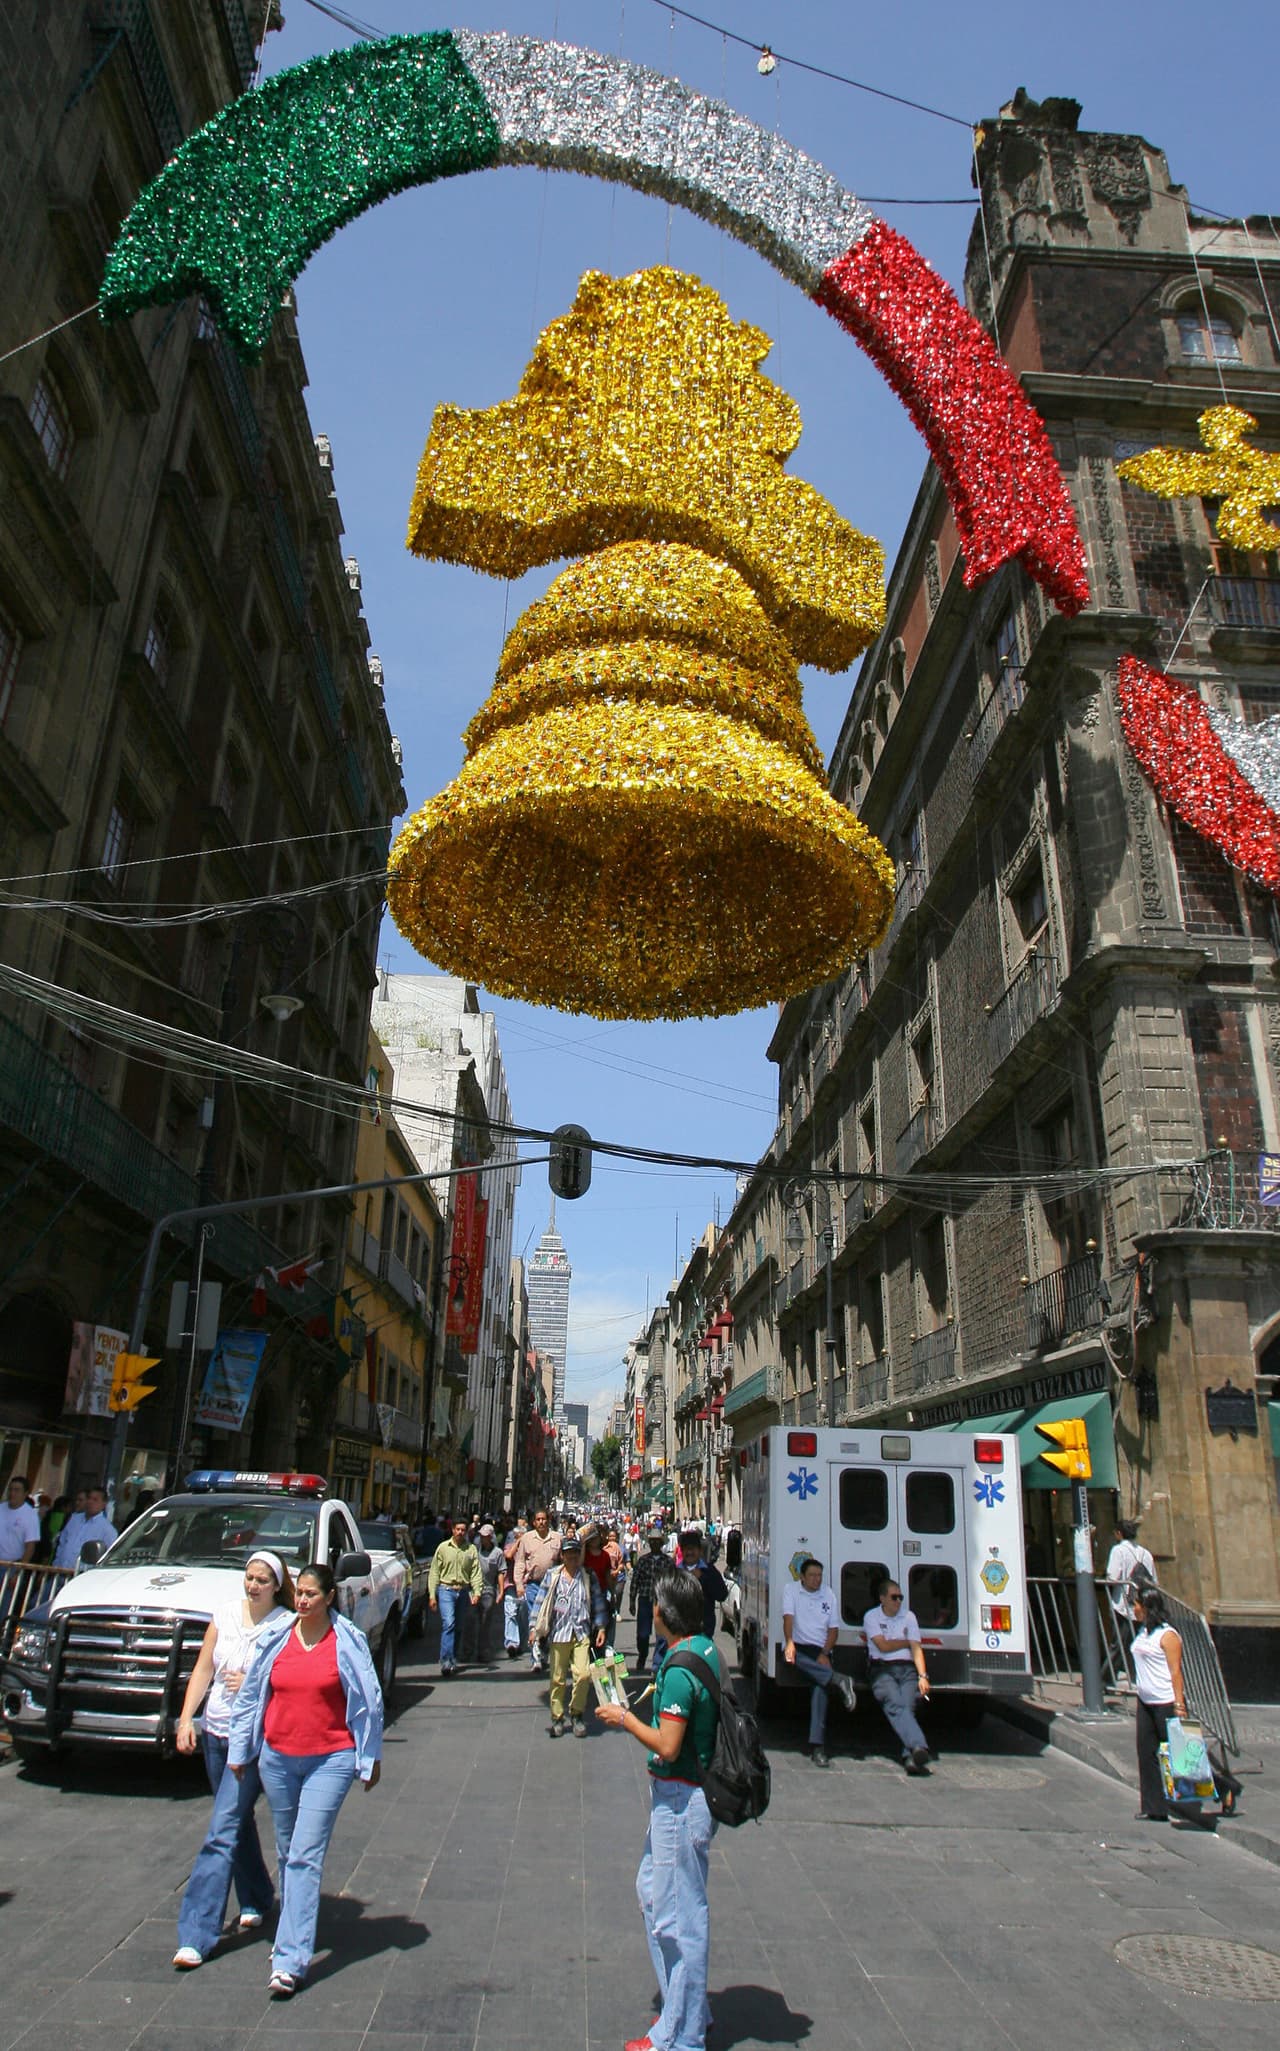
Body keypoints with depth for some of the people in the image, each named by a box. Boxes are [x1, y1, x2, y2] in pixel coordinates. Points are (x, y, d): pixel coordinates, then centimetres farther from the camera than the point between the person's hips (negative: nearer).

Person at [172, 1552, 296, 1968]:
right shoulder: (225, 1615, 2)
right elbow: (203, 1671, 8)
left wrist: (252, 1684, -21)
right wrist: (186, 1718, 0)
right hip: (216, 1732, 6)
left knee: (222, 1833, -8)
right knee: (238, 1821, 19)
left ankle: (197, 1934, -1)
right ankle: (255, 1901, 38)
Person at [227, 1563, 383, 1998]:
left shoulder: (348, 1642, -9)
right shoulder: (275, 1638, -1)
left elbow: (368, 1701, -3)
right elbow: (251, 1695, 9)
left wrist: (370, 1757, 1)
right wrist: (238, 1750, 12)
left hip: (330, 1759, -4)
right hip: (277, 1758, 4)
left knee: (306, 1857, -8)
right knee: (286, 1853, 18)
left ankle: (290, 1961, -4)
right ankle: (293, 1932, 39)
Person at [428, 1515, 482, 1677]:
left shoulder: (471, 1549, 6)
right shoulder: (443, 1547, 3)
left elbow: (476, 1572, 2)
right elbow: (434, 1572, 4)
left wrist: (477, 1592, -11)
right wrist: (432, 1595, -2)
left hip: (464, 1591, 3)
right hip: (446, 1590, -3)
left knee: (458, 1627, 10)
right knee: (448, 1624, -16)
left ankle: (453, 1659, 23)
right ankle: (446, 1662, -18)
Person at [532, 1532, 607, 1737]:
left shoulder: (588, 1577, 7)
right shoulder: (553, 1576, 5)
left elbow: (598, 1603, 10)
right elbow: (542, 1602, 7)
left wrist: (601, 1627, 5)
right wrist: (536, 1627, 3)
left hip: (582, 1633, 0)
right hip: (558, 1633, 0)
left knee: (583, 1674, -13)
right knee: (557, 1678, 5)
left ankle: (577, 1713, 8)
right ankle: (557, 1717, 20)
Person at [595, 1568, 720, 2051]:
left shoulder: (680, 1668, -25)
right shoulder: (706, 1650, 4)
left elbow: (667, 1746, -26)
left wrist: (624, 1718, -14)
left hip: (680, 1798, -10)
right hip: (687, 1793, 10)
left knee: (678, 1912, 3)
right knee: (653, 1889, 22)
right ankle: (685, 2007, 35)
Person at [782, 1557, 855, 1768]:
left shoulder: (828, 1594, 14)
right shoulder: (791, 1589, 6)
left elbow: (833, 1629, 11)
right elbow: (788, 1618, -8)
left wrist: (824, 1654, -5)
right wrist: (789, 1642, -26)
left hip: (820, 1650, 1)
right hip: (798, 1647, -1)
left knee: (820, 1687, -24)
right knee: (794, 1658, -38)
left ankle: (817, 1746, -24)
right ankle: (838, 1680, -40)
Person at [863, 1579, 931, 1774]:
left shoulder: (908, 1617, 17)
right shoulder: (871, 1617, 7)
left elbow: (916, 1648, 9)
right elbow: (883, 1646, -2)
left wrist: (923, 1676, -4)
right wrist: (906, 1642, 10)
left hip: (907, 1670, 3)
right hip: (882, 1670, -3)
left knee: (907, 1707, -22)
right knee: (896, 1706, -28)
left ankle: (911, 1757, -35)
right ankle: (919, 1747, -47)